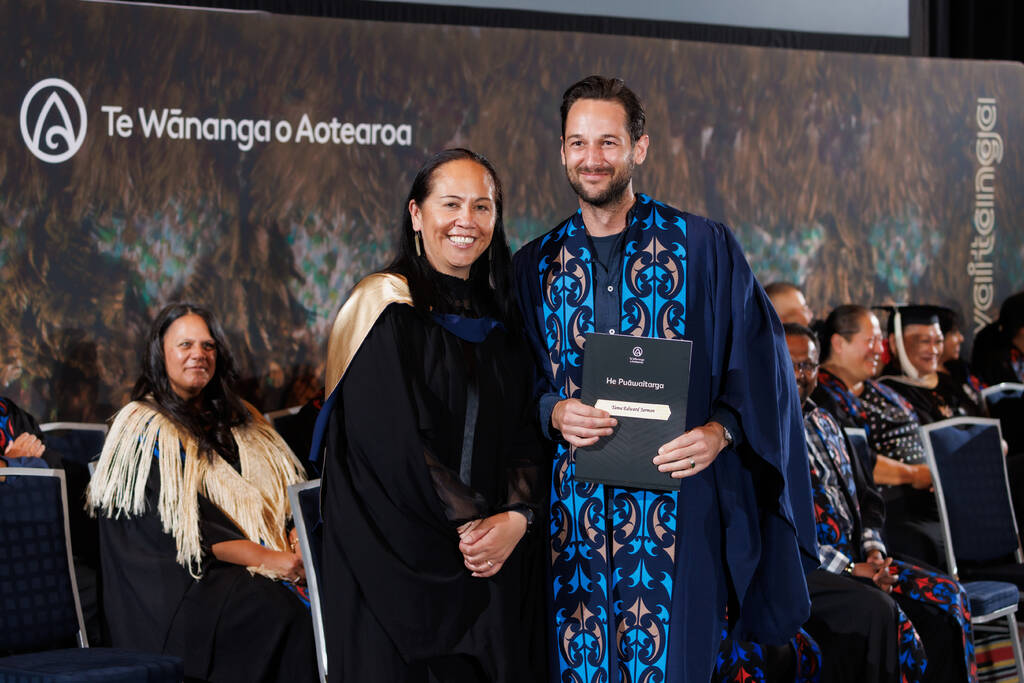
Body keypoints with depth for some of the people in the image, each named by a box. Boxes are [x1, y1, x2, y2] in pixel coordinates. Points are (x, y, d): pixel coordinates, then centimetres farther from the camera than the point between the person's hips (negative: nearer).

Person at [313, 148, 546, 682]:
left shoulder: (497, 319, 12)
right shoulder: (384, 308, -8)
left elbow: (524, 436, 7)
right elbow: (393, 444, -16)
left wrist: (517, 517, -10)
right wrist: (469, 522, -14)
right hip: (398, 558, -6)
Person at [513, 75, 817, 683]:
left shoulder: (703, 247, 2)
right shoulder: (536, 266, 10)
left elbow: (757, 363, 1)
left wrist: (721, 429, -15)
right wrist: (553, 411, -9)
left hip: (675, 500, -2)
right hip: (572, 506, 3)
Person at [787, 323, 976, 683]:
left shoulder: (824, 423, 20)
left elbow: (866, 498, 23)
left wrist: (873, 553, 3)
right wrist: (848, 568, -18)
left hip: (855, 560, 9)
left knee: (947, 597, -7)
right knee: (878, 610, -32)